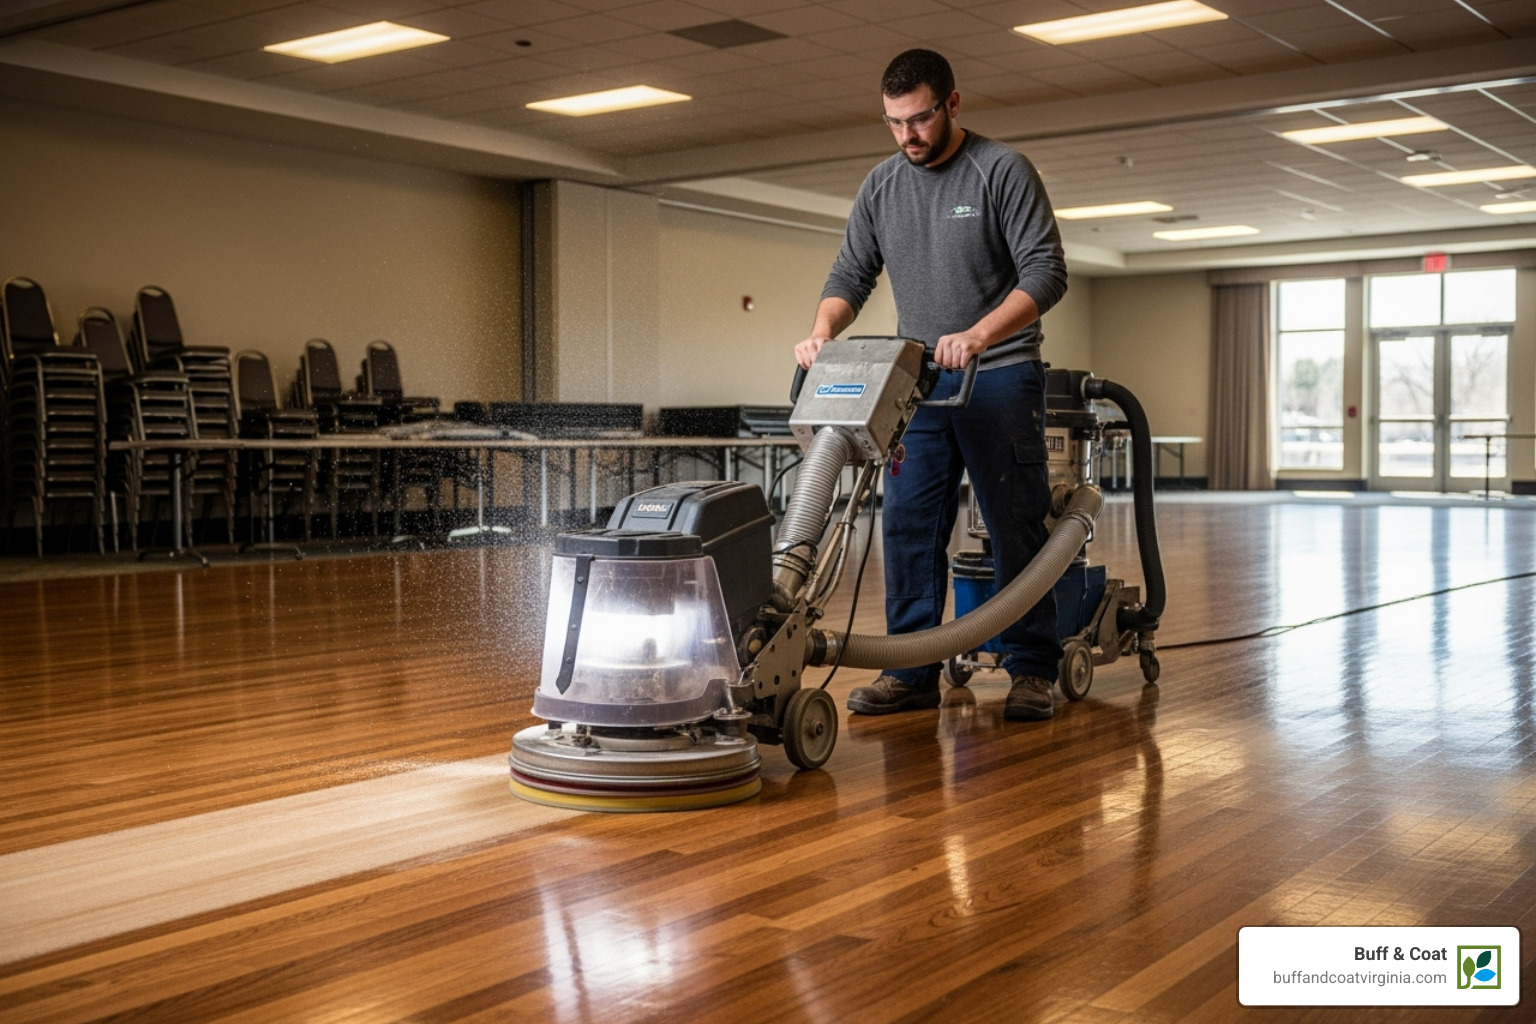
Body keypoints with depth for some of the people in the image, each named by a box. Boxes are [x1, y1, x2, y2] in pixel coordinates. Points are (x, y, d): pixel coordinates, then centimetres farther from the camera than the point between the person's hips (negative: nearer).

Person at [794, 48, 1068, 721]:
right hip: (919, 381, 5)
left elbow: (1046, 272, -14)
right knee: (908, 527, 2)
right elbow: (850, 276, 10)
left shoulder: (1002, 171, -7)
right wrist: (822, 333, -11)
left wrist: (978, 336, -27)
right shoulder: (880, 187, 9)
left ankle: (1032, 671, 5)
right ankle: (912, 672, 9)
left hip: (999, 377, -5)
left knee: (1016, 526, -3)